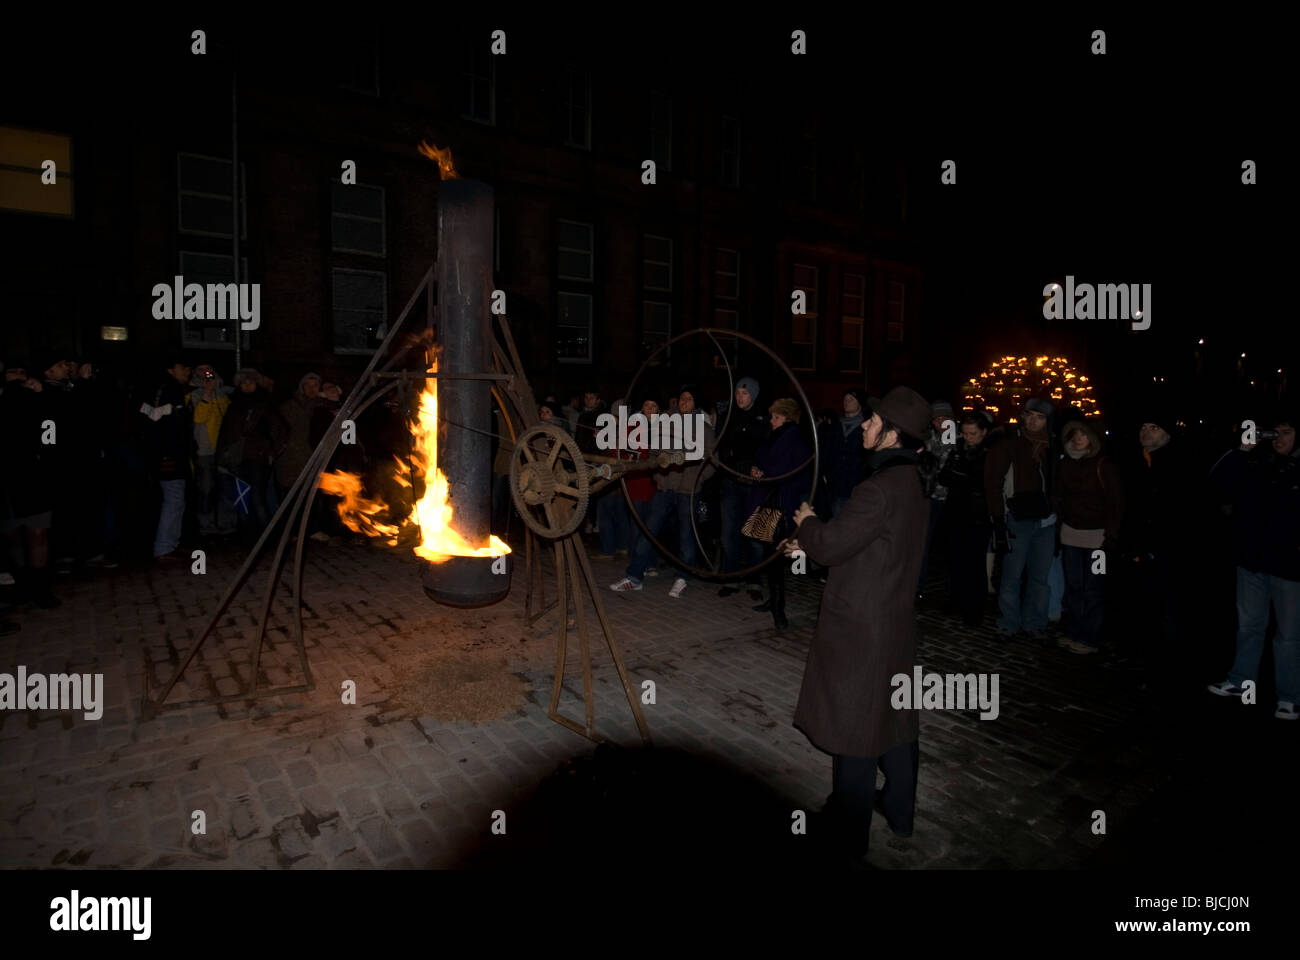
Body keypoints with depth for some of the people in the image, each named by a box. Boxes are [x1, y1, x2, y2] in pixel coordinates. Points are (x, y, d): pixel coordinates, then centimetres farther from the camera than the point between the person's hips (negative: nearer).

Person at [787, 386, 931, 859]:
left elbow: (831, 545, -22)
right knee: (896, 717, 21)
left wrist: (807, 522, -1)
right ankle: (899, 810, 40)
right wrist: (812, 542, 15)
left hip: (860, 628, -9)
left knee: (854, 729, 7)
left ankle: (849, 829, 24)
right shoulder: (913, 482, 4)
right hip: (897, 621, 9)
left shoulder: (880, 487, -26)